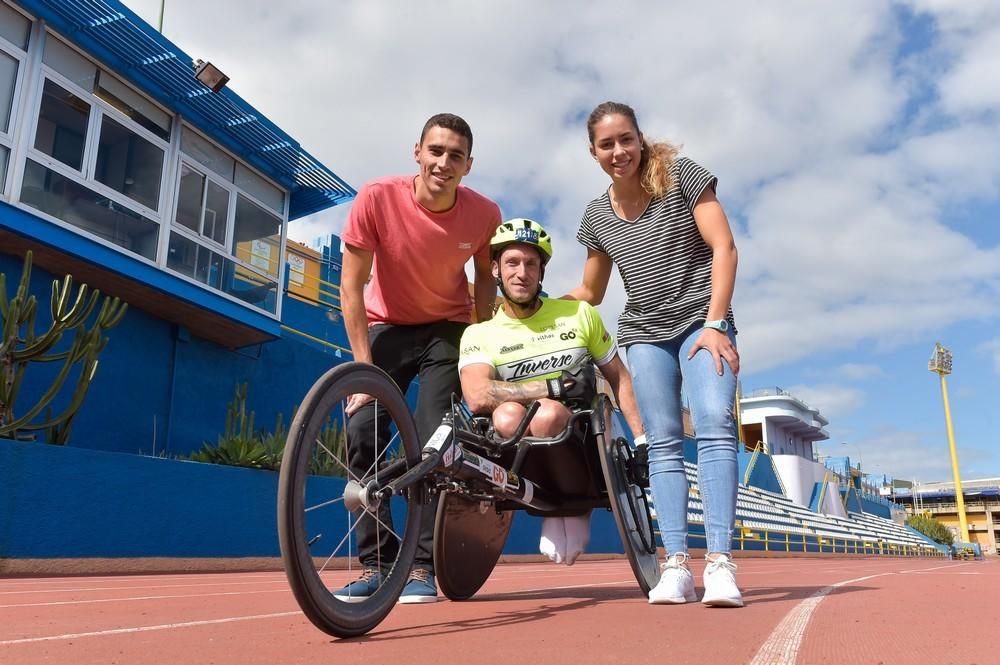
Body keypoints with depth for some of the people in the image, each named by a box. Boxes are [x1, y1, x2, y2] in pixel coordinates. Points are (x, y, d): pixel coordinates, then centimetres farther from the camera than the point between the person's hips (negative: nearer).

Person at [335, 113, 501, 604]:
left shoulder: (484, 214, -18)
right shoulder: (377, 199, -23)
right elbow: (352, 285, -17)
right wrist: (364, 366, -20)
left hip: (447, 329, 0)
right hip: (385, 325, 0)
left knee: (432, 442, -14)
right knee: (362, 433, -13)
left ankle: (422, 567, -2)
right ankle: (375, 565, -1)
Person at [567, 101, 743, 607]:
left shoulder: (680, 176, -2)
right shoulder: (597, 216, 7)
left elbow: (724, 248, -7)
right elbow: (588, 293, 16)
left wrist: (714, 324, -15)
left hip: (702, 322, -3)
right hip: (644, 334, 3)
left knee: (714, 425, -20)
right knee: (663, 444, -4)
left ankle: (719, 562, -21)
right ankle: (675, 565, -5)